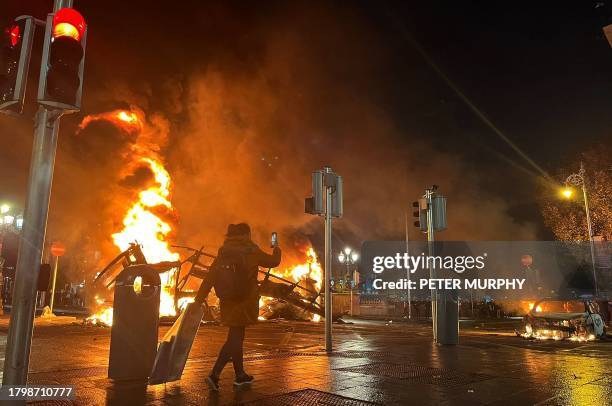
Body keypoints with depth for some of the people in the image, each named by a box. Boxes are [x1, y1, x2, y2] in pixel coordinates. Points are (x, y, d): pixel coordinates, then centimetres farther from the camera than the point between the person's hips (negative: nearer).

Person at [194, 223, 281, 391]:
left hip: (228, 301, 6)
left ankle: (240, 375, 26)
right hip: (244, 301, -6)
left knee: (236, 337, 16)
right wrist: (277, 250, 27)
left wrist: (199, 299, 2)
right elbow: (273, 262, 6)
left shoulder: (223, 253, 3)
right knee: (234, 338, -2)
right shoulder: (251, 252, -8)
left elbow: (209, 277, -1)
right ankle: (214, 374, -12)